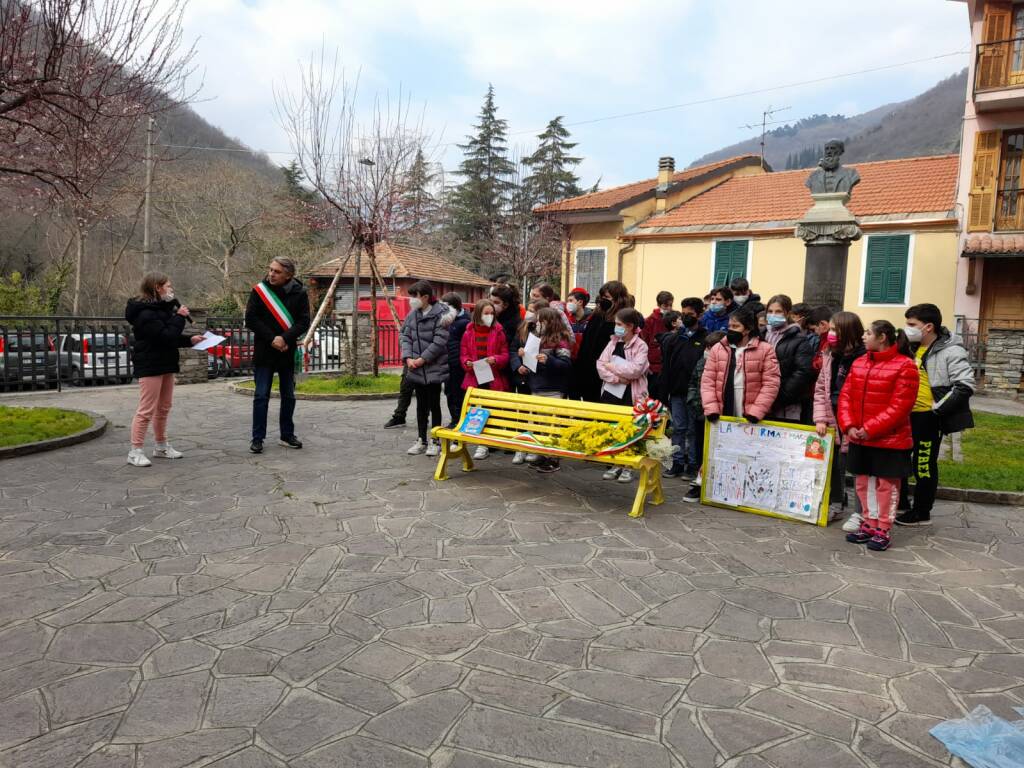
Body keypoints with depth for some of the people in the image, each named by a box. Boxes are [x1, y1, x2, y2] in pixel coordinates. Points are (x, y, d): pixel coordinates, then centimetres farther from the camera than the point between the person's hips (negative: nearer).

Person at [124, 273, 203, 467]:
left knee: (164, 408, 15)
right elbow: (165, 337, -25)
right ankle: (135, 451, -2)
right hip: (150, 366, -10)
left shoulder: (161, 309, 14)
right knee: (146, 409, -7)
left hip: (165, 364, 10)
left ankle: (162, 446, 26)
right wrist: (179, 317, -17)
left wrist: (190, 340, 7)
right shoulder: (146, 314, -18)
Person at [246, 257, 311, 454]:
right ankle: (257, 438, 6)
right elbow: (250, 319, -6)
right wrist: (272, 339, -15)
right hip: (264, 352, -2)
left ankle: (287, 435, 23)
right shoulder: (259, 290, -4)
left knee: (288, 396, 11)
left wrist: (285, 338, -18)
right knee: (261, 396, -2)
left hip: (288, 352, 2)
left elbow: (304, 322, -4)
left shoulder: (299, 293, -2)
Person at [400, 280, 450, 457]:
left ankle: (435, 441, 13)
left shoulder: (440, 314, -11)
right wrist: (408, 358, -8)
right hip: (416, 369, 6)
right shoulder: (412, 314, 8)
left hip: (435, 368, -6)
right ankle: (421, 440, 23)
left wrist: (422, 359, -15)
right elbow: (406, 337, 8)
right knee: (421, 405, 13)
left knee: (434, 405, 2)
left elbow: (439, 341, -17)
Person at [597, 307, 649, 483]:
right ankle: (615, 465, 21)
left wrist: (612, 366, -11)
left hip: (630, 395, -5)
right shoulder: (612, 342, 7)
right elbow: (601, 365, -2)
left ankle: (627, 467, 15)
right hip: (610, 391, 5)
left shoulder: (640, 345, -7)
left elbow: (635, 370, -19)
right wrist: (617, 378, -16)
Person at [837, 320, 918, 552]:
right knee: (864, 482, 13)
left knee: (886, 484, 4)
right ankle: (869, 524, 26)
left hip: (889, 439, -6)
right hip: (859, 439, 6)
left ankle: (883, 530, 15)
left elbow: (900, 406, -16)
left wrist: (870, 429, -19)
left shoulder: (904, 366, -11)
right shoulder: (858, 363, 8)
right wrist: (848, 426, -8)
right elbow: (846, 396, 6)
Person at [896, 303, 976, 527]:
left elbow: (965, 387, -18)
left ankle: (922, 513, 16)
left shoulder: (950, 351, -13)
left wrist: (936, 409, -19)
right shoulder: (911, 348, 10)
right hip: (906, 414, 8)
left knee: (924, 466, 2)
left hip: (928, 418, -8)